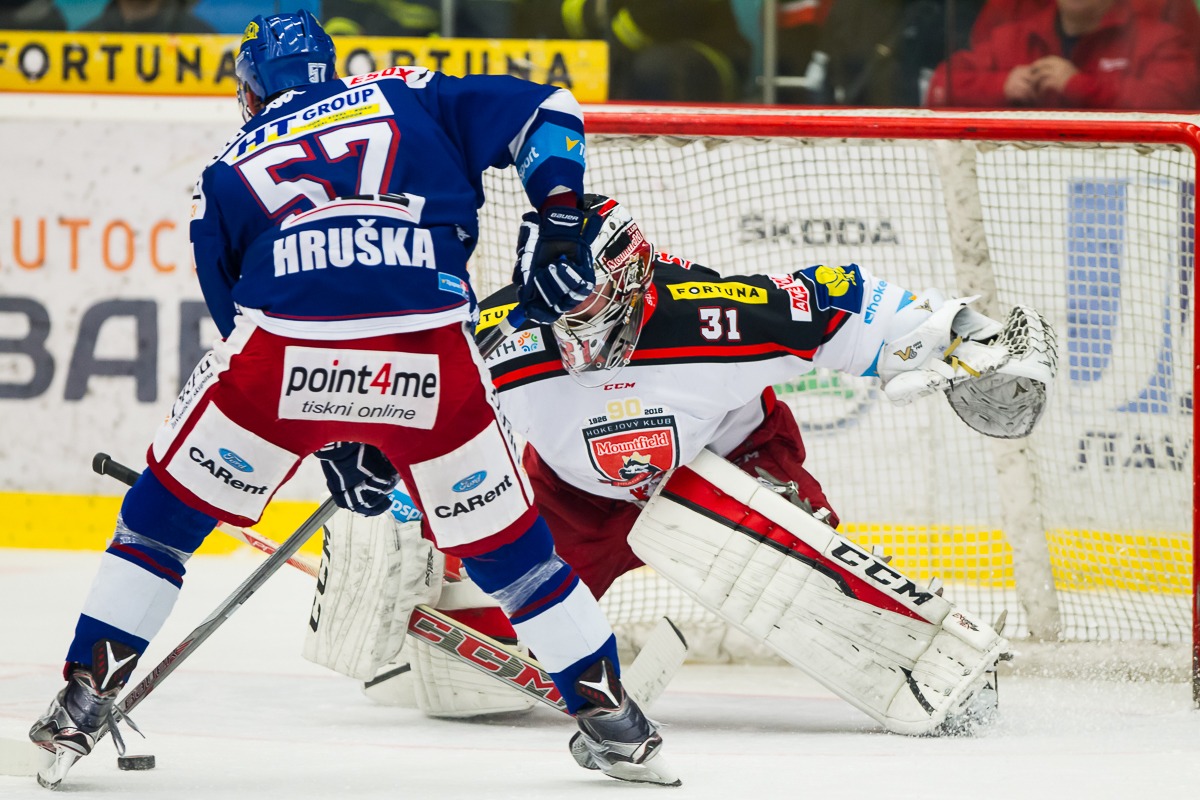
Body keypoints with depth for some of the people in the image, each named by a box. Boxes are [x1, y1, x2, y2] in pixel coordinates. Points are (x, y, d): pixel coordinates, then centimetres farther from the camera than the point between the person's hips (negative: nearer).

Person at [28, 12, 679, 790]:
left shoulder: (224, 176, 27)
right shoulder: (410, 97, 26)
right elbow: (546, 115, 16)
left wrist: (331, 442, 31)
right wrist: (557, 231, 16)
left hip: (285, 346, -1)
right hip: (429, 351, 1)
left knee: (167, 510, 19)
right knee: (503, 540, 19)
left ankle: (87, 696, 15)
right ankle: (609, 716, 21)